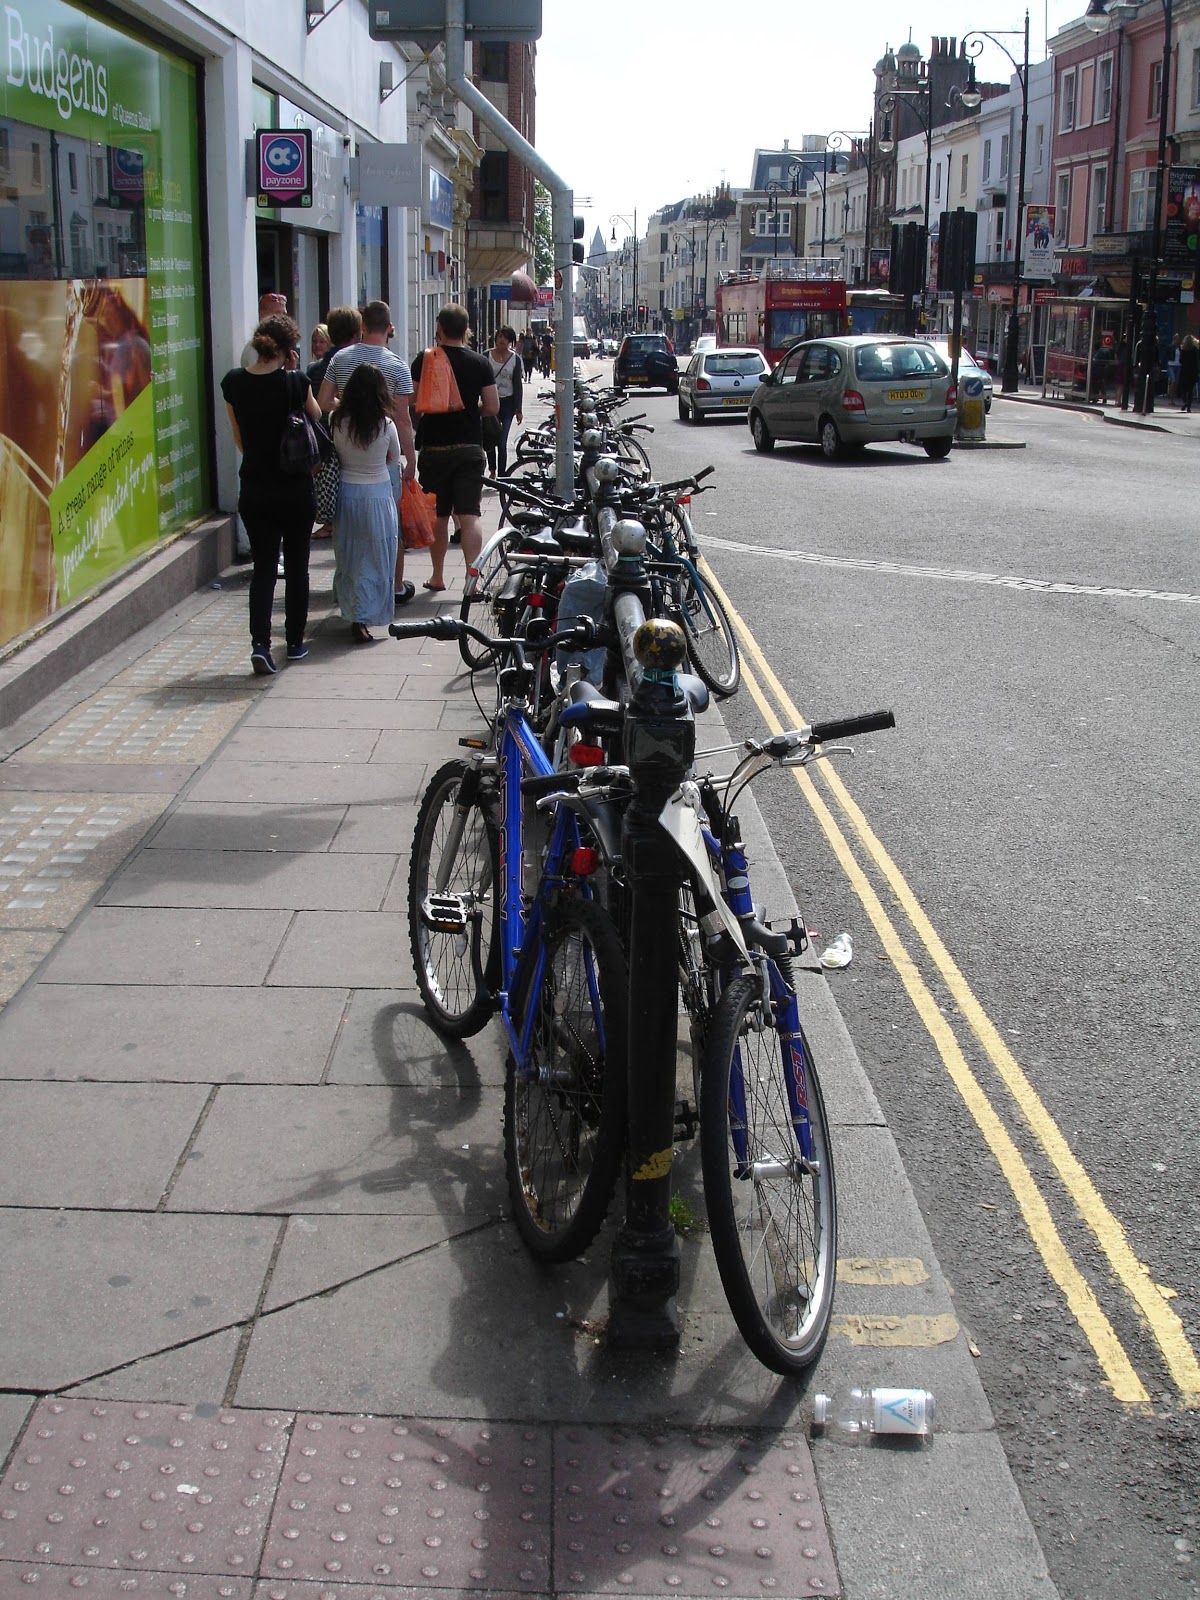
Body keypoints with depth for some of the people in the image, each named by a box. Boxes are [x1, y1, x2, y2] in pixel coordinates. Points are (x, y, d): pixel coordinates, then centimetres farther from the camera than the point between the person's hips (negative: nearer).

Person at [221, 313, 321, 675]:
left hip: (254, 491, 3)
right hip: (296, 489, -2)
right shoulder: (295, 383, -15)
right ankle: (295, 643, 22)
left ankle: (260, 643, -10)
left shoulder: (233, 383, -3)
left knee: (263, 567, 7)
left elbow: (239, 438, 9)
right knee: (296, 567, 13)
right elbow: (317, 418, 4)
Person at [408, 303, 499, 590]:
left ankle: (437, 576, 21)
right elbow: (493, 407, -3)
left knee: (438, 516, 11)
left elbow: (412, 400, -6)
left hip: (434, 447, 0)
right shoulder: (480, 363, -2)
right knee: (470, 515, -2)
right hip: (470, 448, 0)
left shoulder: (425, 360, -5)